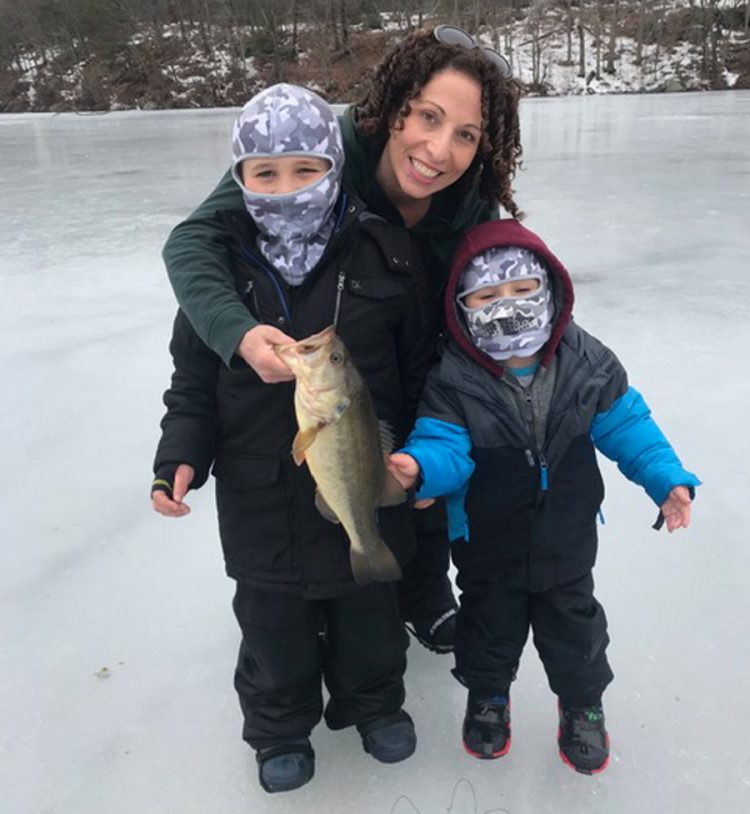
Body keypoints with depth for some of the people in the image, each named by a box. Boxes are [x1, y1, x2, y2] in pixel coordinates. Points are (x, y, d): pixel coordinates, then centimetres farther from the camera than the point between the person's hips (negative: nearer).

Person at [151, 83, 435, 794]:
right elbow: (193, 379, 0)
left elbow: (420, 368, -3)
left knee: (370, 615, 22)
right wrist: (180, 456, -13)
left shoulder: (383, 255, -11)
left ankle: (372, 702, 51)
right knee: (274, 626, 20)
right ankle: (280, 725, 47)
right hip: (261, 498, 1)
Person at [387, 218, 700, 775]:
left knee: (573, 627, 22)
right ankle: (488, 693, 52)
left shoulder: (588, 363, -13)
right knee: (489, 625, 22)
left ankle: (583, 704, 51)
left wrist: (667, 479, -10)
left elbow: (625, 425, -3)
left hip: (566, 542, 2)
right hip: (488, 547, -1)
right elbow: (445, 445, -24)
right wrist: (418, 466, -46)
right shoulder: (454, 380, -20)